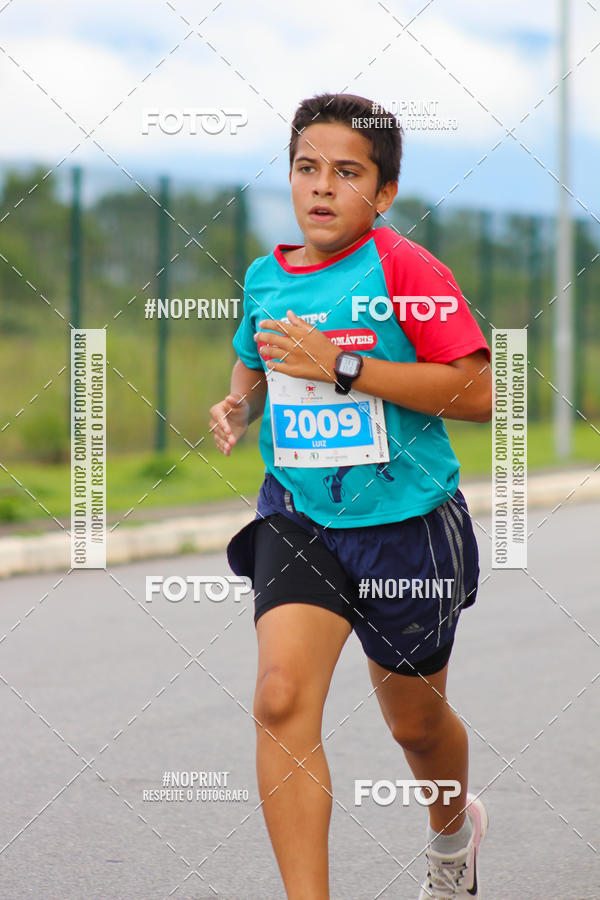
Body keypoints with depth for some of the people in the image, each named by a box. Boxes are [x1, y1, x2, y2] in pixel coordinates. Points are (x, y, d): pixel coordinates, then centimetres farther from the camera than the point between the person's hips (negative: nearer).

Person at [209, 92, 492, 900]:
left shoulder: (406, 270, -12)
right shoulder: (265, 277, 4)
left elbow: (479, 392, -19)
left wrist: (340, 365, -23)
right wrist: (239, 406, 2)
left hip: (407, 524, -3)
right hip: (298, 519, 3)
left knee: (415, 722, 16)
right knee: (282, 697, -21)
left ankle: (453, 829, 51)